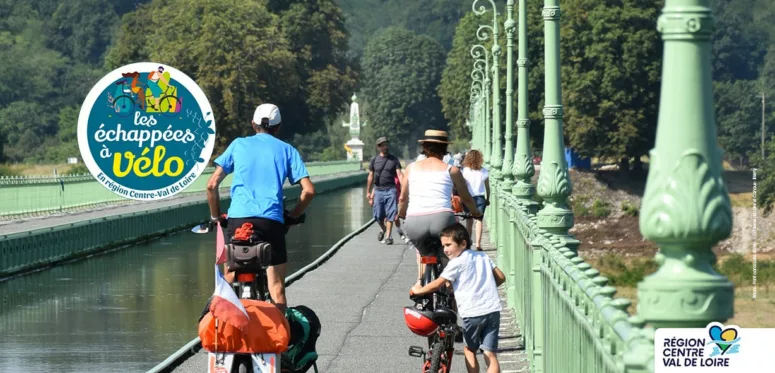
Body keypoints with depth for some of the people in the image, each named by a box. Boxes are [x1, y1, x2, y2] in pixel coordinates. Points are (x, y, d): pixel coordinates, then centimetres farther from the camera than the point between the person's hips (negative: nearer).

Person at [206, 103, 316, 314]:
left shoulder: (238, 145, 15)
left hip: (238, 218, 1)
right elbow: (309, 190, 4)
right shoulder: (287, 150, 14)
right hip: (272, 221, -1)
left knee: (229, 280, 9)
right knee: (276, 287, 0)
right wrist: (292, 217, 17)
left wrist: (215, 217, 19)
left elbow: (212, 185, 9)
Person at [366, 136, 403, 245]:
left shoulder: (394, 159, 5)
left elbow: (399, 174, -2)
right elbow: (370, 176, 11)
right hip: (378, 190, 2)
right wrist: (368, 192, 10)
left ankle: (388, 236, -4)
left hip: (390, 190, -2)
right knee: (378, 215, 3)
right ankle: (383, 229, 32)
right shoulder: (374, 160, 8)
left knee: (390, 214, -8)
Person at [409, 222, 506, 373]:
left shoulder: (456, 263, -3)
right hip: (493, 310, 5)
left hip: (472, 313, -4)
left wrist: (418, 290, 14)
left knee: (469, 350, 17)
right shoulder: (483, 256, 15)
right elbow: (501, 277, 19)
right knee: (490, 354, 1)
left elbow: (437, 284, -2)